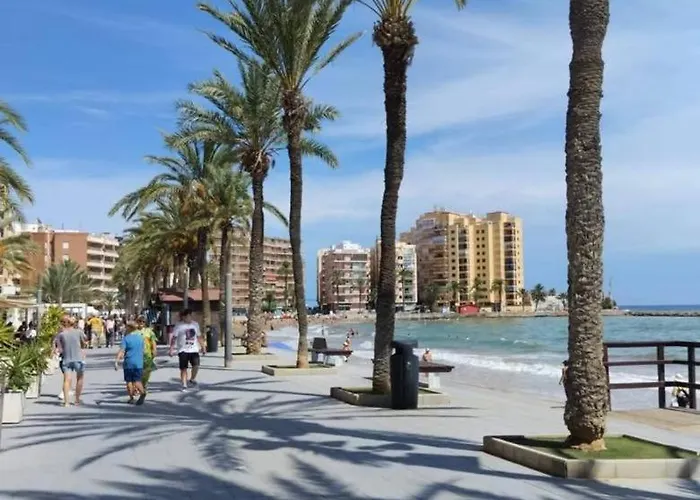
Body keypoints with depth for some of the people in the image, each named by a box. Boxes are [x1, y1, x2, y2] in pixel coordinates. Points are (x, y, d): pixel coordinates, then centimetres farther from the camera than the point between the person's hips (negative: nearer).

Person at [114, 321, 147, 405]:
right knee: (137, 381, 2)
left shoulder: (126, 338, -5)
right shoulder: (140, 338, 8)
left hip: (128, 363, -3)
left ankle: (131, 398, 10)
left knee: (129, 381, 8)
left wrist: (116, 361, -22)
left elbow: (121, 350, -16)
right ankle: (142, 393, -23)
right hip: (139, 363, 3)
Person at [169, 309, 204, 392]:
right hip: (183, 350, -3)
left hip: (194, 350, 3)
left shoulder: (195, 324, 10)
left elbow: (199, 337, 19)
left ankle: (192, 379, 15)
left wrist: (202, 346, 16)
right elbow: (173, 338, -4)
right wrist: (171, 349, -10)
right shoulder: (179, 326, -3)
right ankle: (184, 385, 8)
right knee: (183, 368, -1)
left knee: (196, 365, -11)